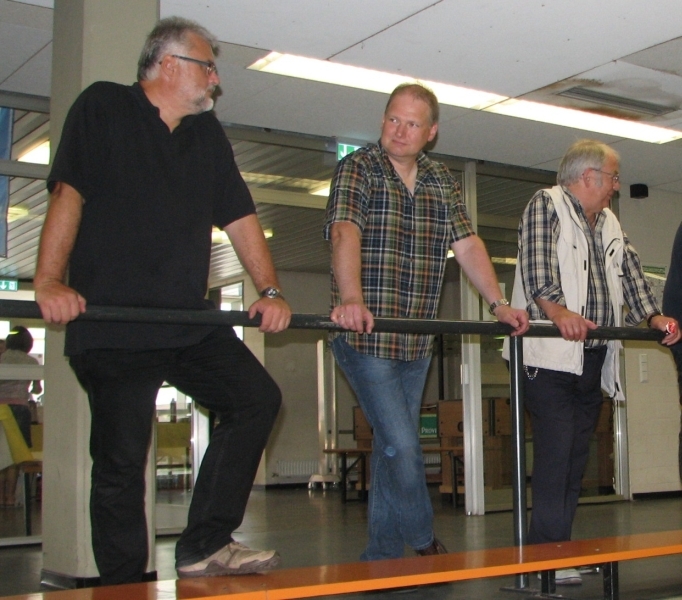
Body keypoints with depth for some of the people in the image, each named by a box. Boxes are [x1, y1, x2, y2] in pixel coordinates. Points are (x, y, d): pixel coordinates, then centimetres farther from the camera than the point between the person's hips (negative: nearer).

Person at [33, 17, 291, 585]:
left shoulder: (208, 133, 19)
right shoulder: (103, 107, 2)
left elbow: (240, 218, 17)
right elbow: (68, 195, -10)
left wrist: (270, 291, 5)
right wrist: (49, 282, -23)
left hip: (191, 321, 6)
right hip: (111, 325, -6)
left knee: (257, 398, -5)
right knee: (121, 461, -4)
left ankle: (203, 547, 1)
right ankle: (124, 584, 8)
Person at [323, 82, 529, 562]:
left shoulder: (442, 182, 11)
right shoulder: (357, 169, -6)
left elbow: (468, 245, 5)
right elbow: (345, 234, -22)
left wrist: (500, 303, -8)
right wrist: (351, 300, -39)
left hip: (417, 341, 6)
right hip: (366, 335, -6)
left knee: (393, 447, 12)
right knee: (402, 447, -8)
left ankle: (381, 558, 23)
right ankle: (427, 546, 15)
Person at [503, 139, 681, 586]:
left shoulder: (609, 222, 23)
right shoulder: (546, 205, -2)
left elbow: (630, 271, 18)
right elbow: (537, 268, -17)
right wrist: (557, 311, -33)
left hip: (594, 357, 8)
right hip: (551, 354, -8)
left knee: (577, 455, 7)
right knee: (555, 452, -13)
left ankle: (560, 548, 12)